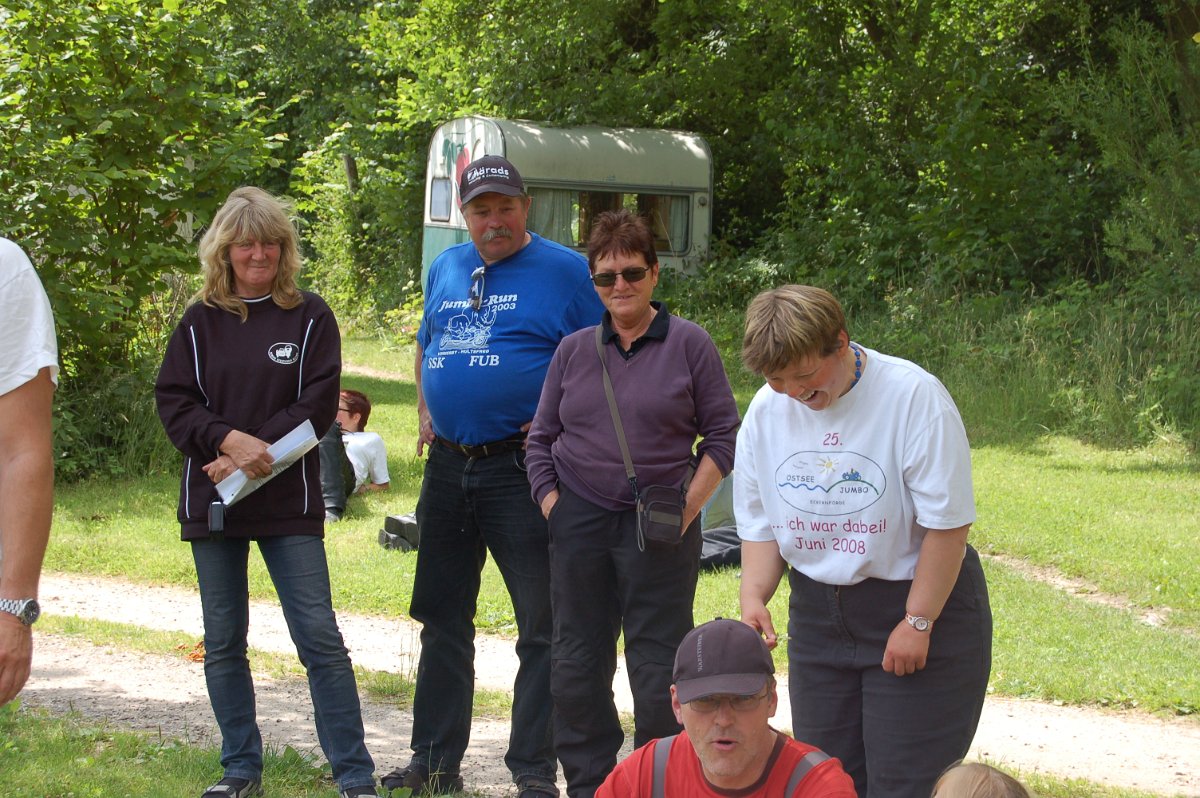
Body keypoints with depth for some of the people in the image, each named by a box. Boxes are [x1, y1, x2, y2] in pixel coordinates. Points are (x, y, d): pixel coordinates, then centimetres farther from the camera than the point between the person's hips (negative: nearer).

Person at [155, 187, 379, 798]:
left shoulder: (310, 317, 2)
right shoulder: (201, 322, 7)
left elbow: (318, 405, -6)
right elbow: (173, 401, 0)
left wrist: (251, 456, -14)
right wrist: (230, 439, -17)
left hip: (288, 502, -3)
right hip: (211, 502, 3)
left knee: (320, 638, -7)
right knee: (223, 643, 7)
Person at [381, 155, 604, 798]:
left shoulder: (565, 272, -6)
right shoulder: (446, 269, 13)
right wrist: (424, 415, 14)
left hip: (522, 470, -6)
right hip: (448, 466, 6)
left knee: (542, 625, -3)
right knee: (443, 619, 12)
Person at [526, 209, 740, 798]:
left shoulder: (689, 344, -1)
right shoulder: (574, 350, 9)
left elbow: (723, 434, 1)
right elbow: (542, 437, 15)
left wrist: (689, 508, -7)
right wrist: (551, 503, 3)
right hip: (579, 521, 3)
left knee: (658, 669, -2)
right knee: (576, 663, 7)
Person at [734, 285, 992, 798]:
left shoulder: (912, 396, -18)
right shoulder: (766, 410, 0)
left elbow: (946, 522, -16)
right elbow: (760, 523, 9)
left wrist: (918, 622, -16)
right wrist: (753, 596, -9)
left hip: (919, 602, -5)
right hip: (817, 615, 6)